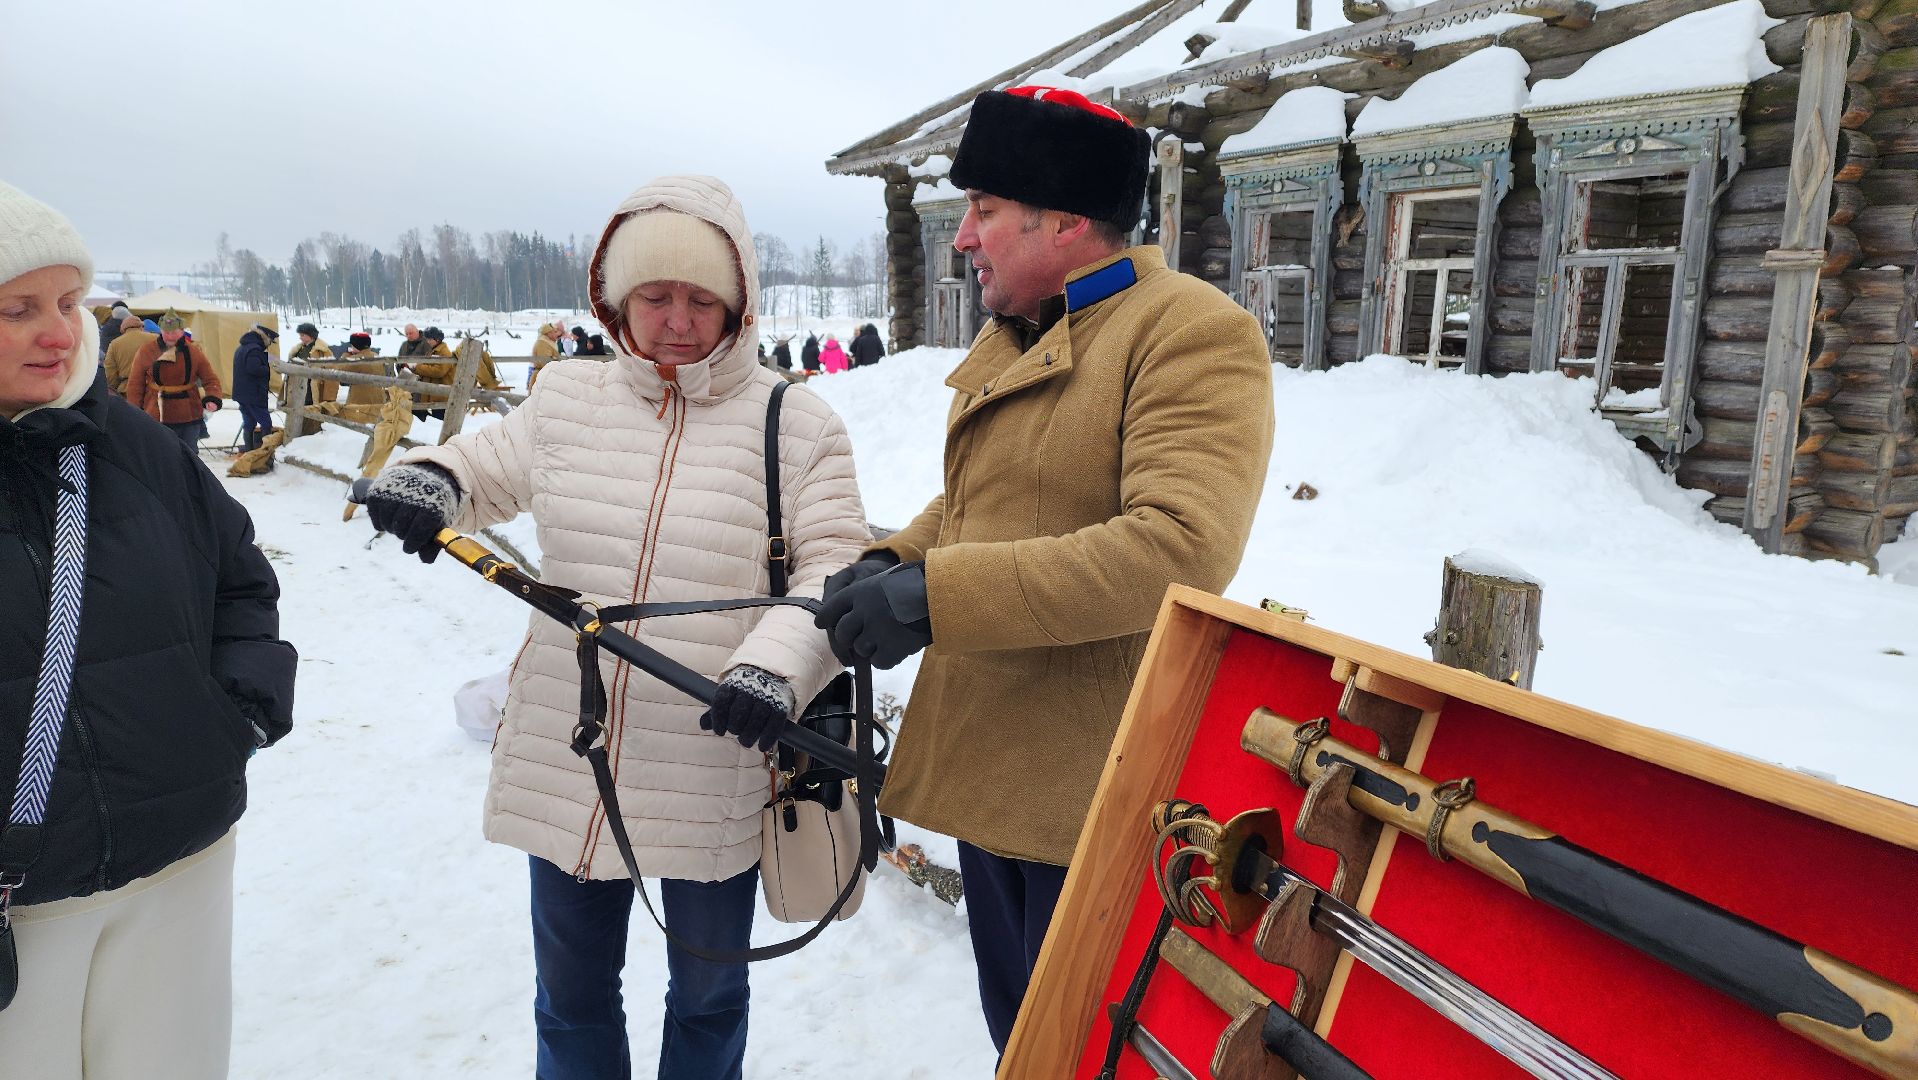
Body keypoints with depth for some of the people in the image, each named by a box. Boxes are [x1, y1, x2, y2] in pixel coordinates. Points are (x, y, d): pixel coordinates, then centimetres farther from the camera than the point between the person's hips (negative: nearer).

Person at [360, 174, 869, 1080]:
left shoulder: (795, 425, -8)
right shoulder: (566, 400, 3)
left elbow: (835, 565, -11)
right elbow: (487, 470, 17)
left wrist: (778, 662, -29)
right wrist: (429, 477, -6)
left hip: (718, 781, -3)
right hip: (566, 768, 3)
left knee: (707, 998, 21)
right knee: (570, 999, 23)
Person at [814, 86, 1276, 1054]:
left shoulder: (1193, 332, -17)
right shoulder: (1006, 338, 12)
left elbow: (1180, 547, -30)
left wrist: (935, 594, -30)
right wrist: (893, 564, 1)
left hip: (1098, 791, -8)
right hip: (982, 763, 9)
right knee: (1014, 1025, 26)